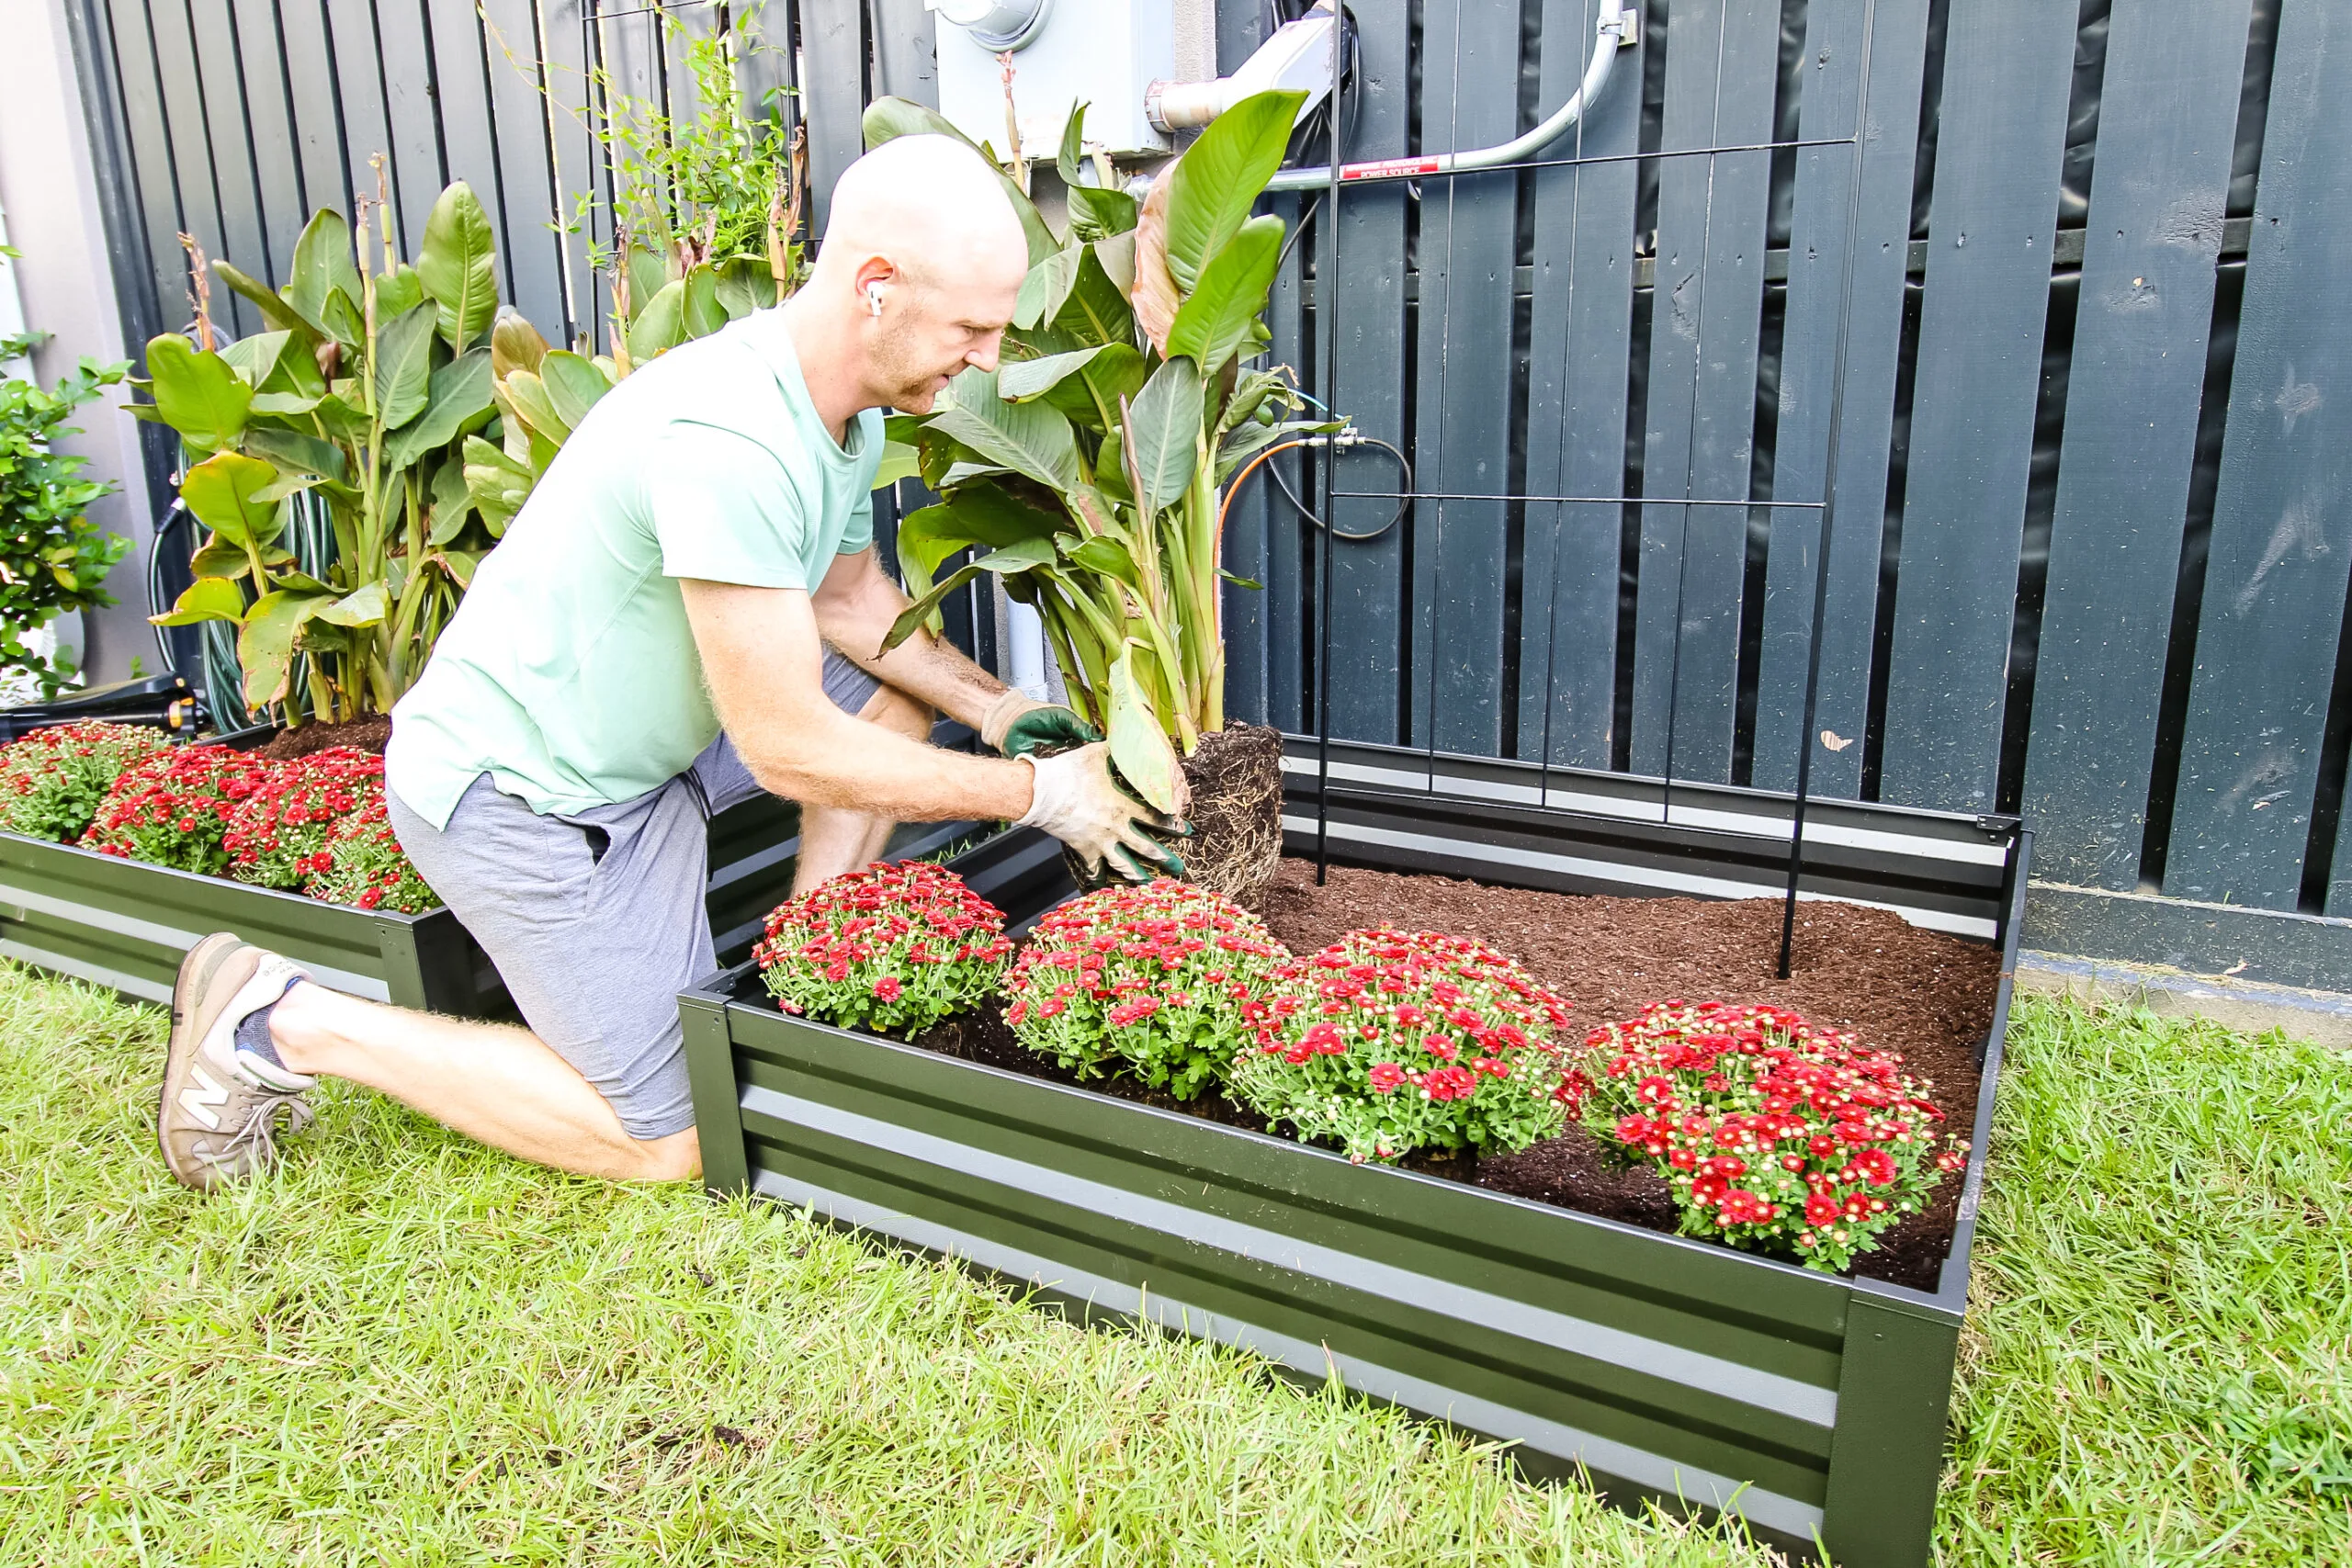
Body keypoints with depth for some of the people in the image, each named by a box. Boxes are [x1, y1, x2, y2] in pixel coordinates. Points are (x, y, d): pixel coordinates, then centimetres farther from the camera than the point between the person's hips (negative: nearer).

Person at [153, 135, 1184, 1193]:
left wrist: (995, 709, 0)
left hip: (638, 740, 9)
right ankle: (288, 1024, 7)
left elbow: (848, 598, 13)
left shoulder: (851, 408, -2)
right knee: (664, 1143, -2)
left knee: (896, 683, 8)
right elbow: (791, 752, -28)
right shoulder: (725, 441, -32)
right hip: (518, 788, -9)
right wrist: (1041, 795, -20)